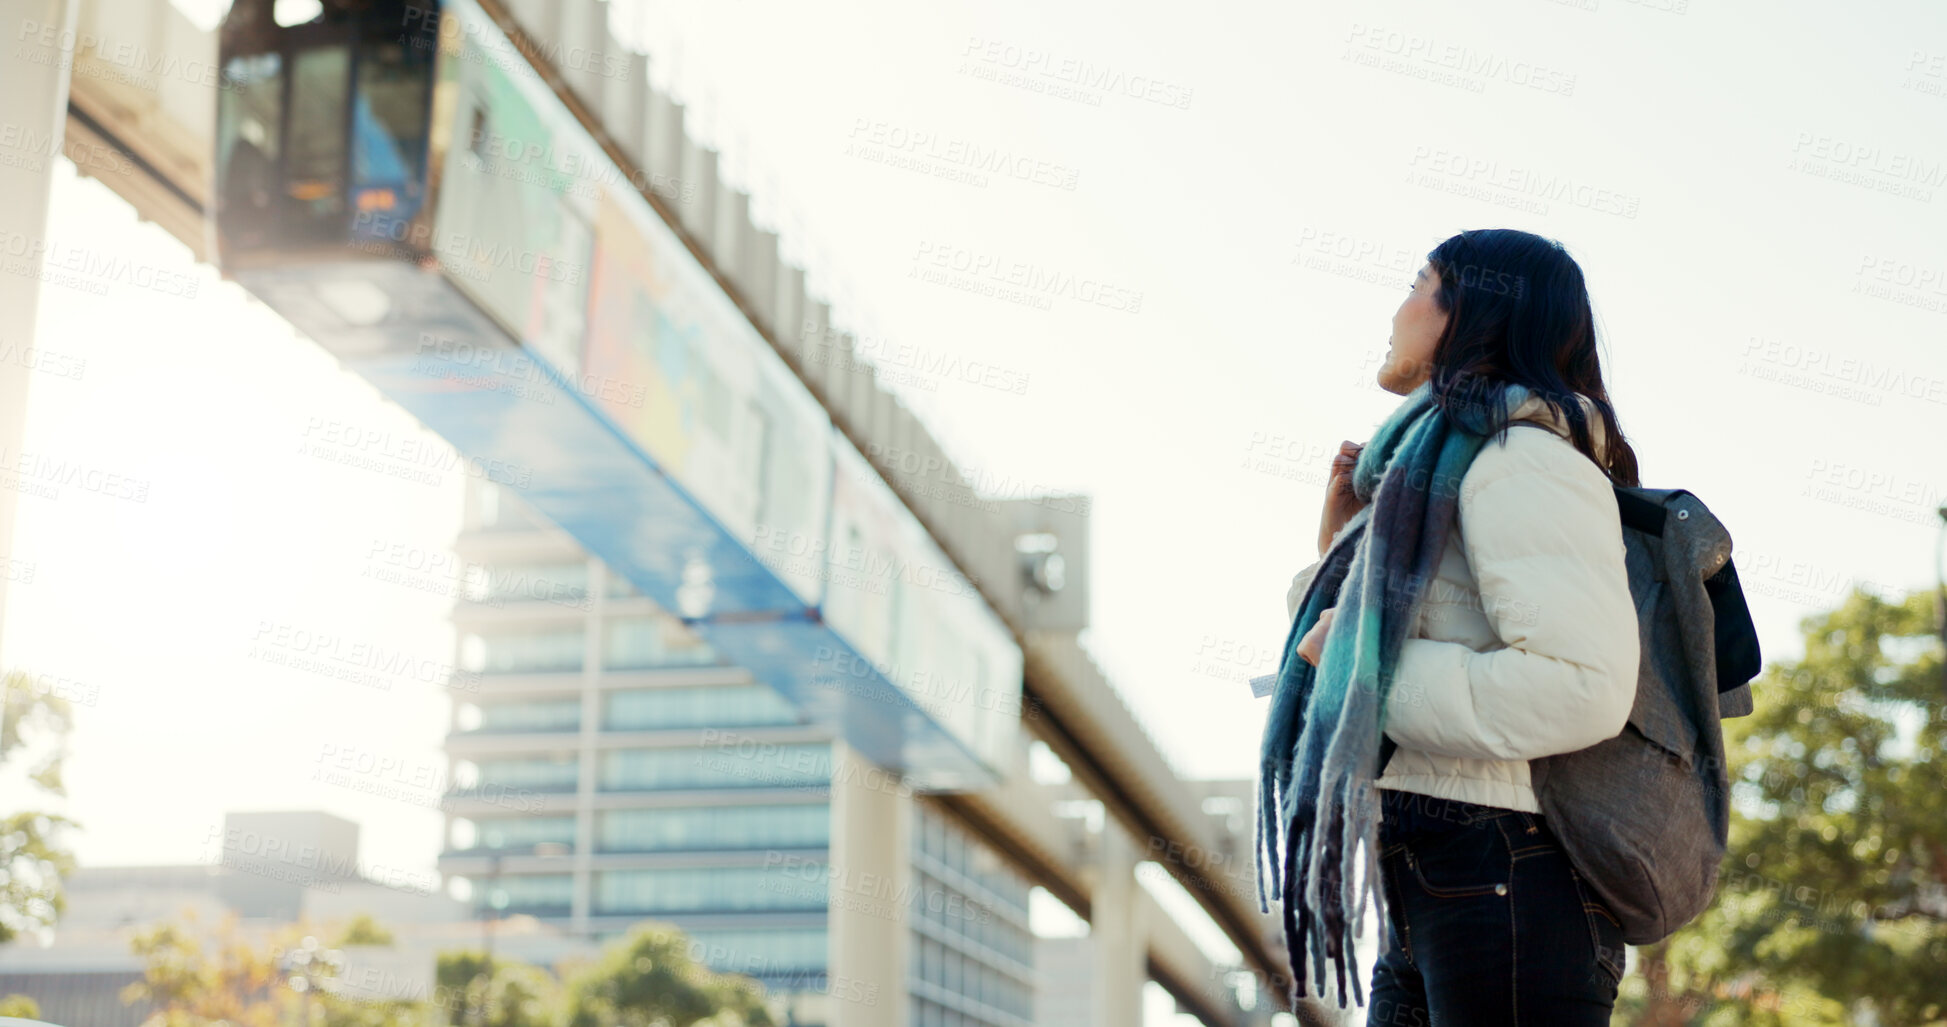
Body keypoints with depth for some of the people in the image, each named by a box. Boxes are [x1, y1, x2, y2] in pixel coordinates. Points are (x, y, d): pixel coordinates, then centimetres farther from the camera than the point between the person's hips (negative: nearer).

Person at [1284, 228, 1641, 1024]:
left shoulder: (1525, 459, -8)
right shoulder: (1442, 473, 22)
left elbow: (1582, 687, -23)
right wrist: (1341, 540, 13)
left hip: (1504, 892, -9)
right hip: (1427, 905, 10)